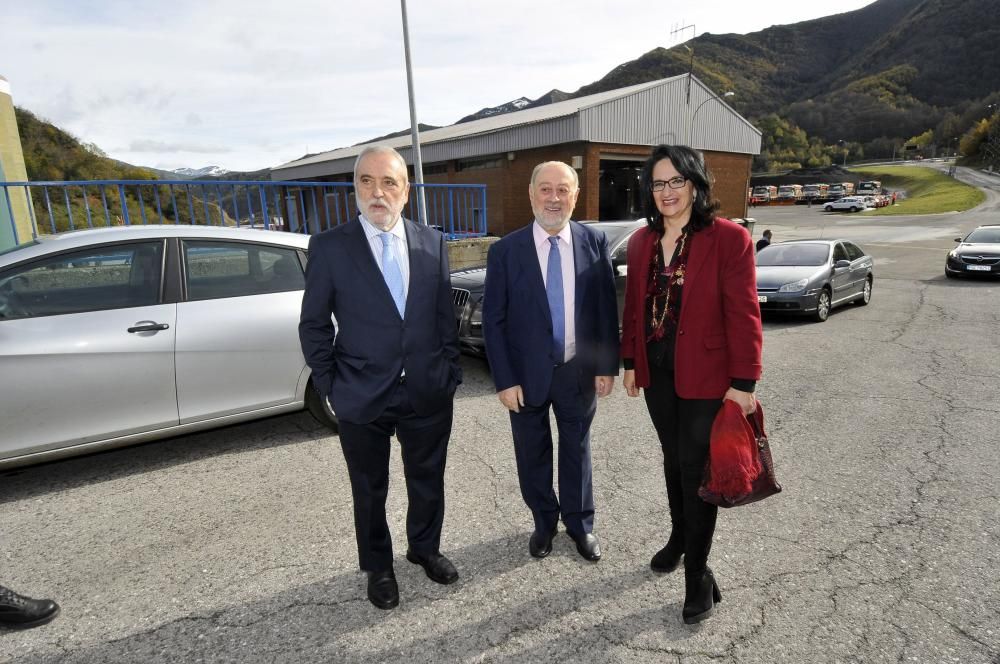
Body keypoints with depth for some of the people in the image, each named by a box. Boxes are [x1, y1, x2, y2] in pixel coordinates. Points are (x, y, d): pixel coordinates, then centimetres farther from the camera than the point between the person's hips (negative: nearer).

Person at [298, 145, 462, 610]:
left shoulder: (432, 244, 1)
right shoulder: (329, 247, -7)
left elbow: (445, 316, 6)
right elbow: (314, 326, -2)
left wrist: (449, 374, 3)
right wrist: (330, 388, -4)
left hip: (429, 393, 2)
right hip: (362, 397, -2)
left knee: (428, 481, 19)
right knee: (370, 491, 16)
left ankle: (425, 548, 46)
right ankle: (378, 567, 41)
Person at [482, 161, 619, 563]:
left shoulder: (595, 242, -5)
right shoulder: (505, 251, -9)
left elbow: (606, 309, 0)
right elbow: (493, 320, -8)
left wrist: (607, 366, -2)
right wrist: (505, 380, -10)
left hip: (579, 371, 1)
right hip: (527, 374, -1)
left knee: (576, 450, 18)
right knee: (533, 454, 16)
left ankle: (580, 524, 40)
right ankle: (544, 522, 41)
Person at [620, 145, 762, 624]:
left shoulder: (729, 238, -11)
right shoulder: (641, 242, 5)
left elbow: (743, 314, -13)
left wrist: (744, 381, -14)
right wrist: (629, 362, 11)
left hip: (705, 373, -5)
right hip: (656, 370, 5)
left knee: (696, 468, 4)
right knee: (673, 459, 19)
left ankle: (698, 572, 23)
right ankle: (679, 537, 41)